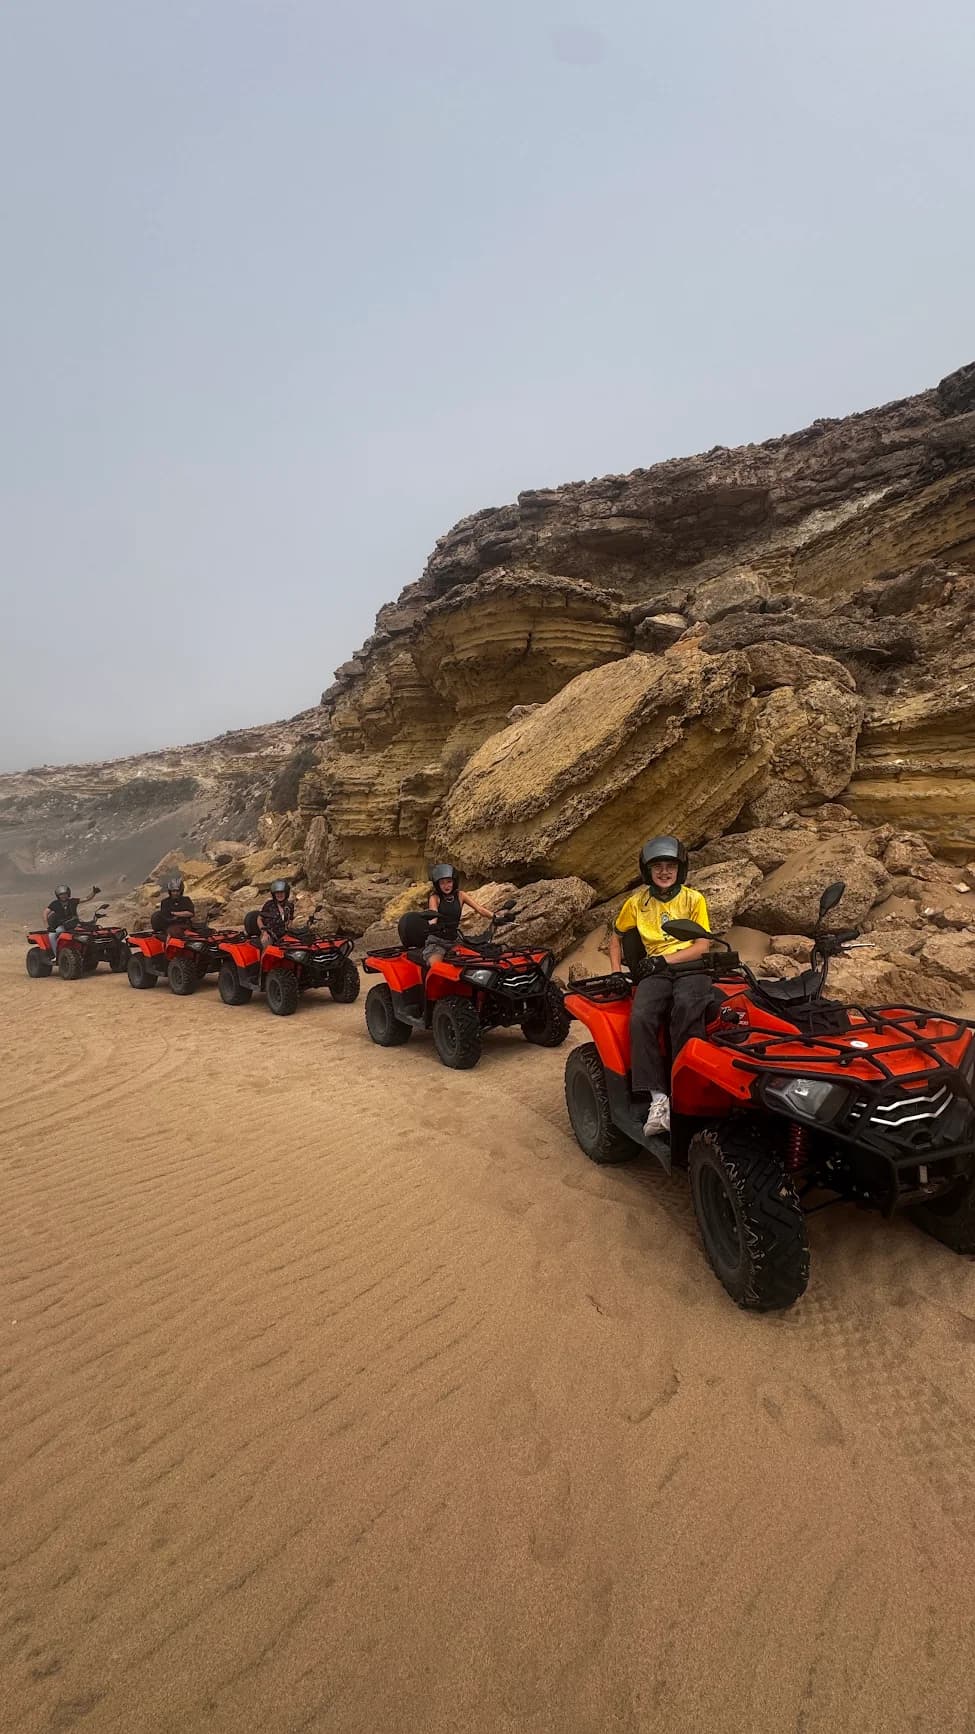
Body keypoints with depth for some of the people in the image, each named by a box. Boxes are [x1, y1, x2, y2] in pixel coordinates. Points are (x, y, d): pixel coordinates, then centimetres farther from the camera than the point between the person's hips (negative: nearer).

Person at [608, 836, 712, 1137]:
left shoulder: (693, 899, 8)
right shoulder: (637, 902, 13)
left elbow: (702, 946, 1)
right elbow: (616, 937, 25)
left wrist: (664, 959, -11)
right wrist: (616, 972, 10)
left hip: (691, 967, -1)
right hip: (655, 972, 2)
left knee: (687, 1008, -37)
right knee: (640, 1018, -30)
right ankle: (658, 1098, -32)